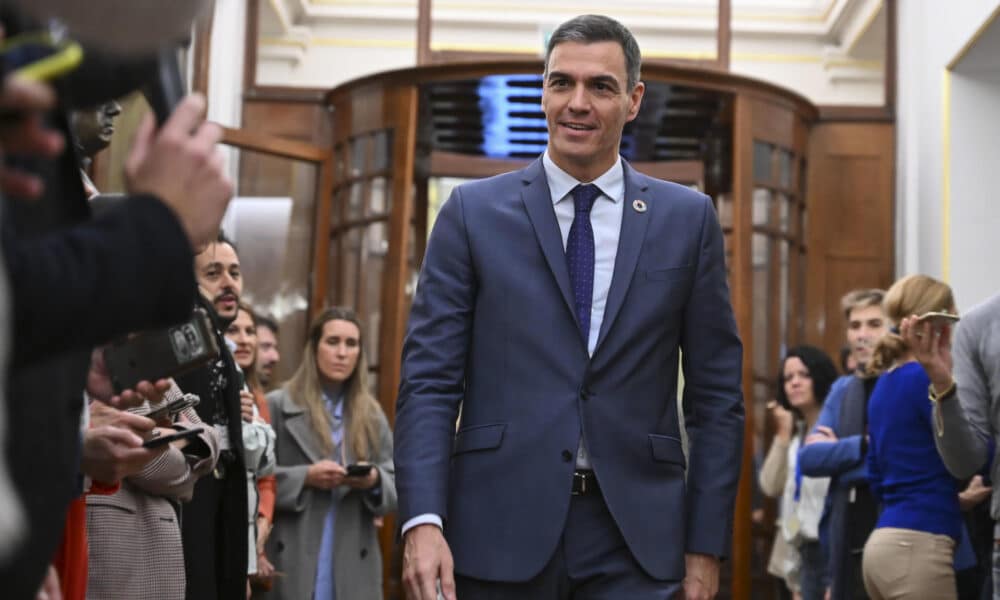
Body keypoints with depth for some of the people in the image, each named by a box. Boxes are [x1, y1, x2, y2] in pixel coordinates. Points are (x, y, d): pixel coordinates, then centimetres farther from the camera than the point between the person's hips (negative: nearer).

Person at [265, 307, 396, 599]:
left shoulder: (372, 416, 15)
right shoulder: (278, 405, 5)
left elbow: (395, 486, 11)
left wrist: (374, 481, -10)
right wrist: (304, 477, -15)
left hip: (353, 566, 3)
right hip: (291, 562, -3)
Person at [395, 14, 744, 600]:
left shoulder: (688, 218, 6)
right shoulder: (474, 212, 3)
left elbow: (717, 394, 6)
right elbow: (429, 379, -1)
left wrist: (707, 545, 1)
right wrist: (423, 520, -13)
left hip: (635, 539, 1)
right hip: (503, 528, 0)